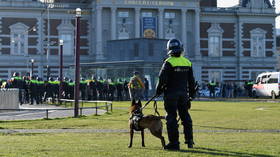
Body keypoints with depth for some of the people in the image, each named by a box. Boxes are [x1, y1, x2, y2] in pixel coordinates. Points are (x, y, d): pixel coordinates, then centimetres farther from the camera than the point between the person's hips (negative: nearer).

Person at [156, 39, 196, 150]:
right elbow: (191, 81, 11)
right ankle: (189, 140, 20)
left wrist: (158, 90, 2)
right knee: (185, 116, 15)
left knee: (171, 117, -1)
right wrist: (192, 94, 19)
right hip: (184, 93, 5)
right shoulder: (187, 62, 6)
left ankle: (174, 143, -2)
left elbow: (162, 79, -15)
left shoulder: (169, 63, -12)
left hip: (171, 94, -5)